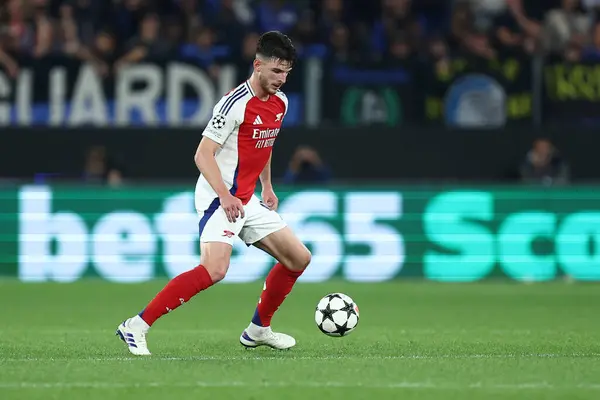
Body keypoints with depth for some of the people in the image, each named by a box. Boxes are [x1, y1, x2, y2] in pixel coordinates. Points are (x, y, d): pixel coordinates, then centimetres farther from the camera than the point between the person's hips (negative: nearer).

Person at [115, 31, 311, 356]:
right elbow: (202, 154, -20)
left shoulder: (280, 103, 9)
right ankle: (136, 326, -23)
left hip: (247, 202, 9)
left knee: (298, 258, 10)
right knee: (214, 270, -27)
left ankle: (258, 329, 25)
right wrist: (225, 196, -28)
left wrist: (267, 187, 20)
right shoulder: (236, 103, -18)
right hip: (219, 199, -9)